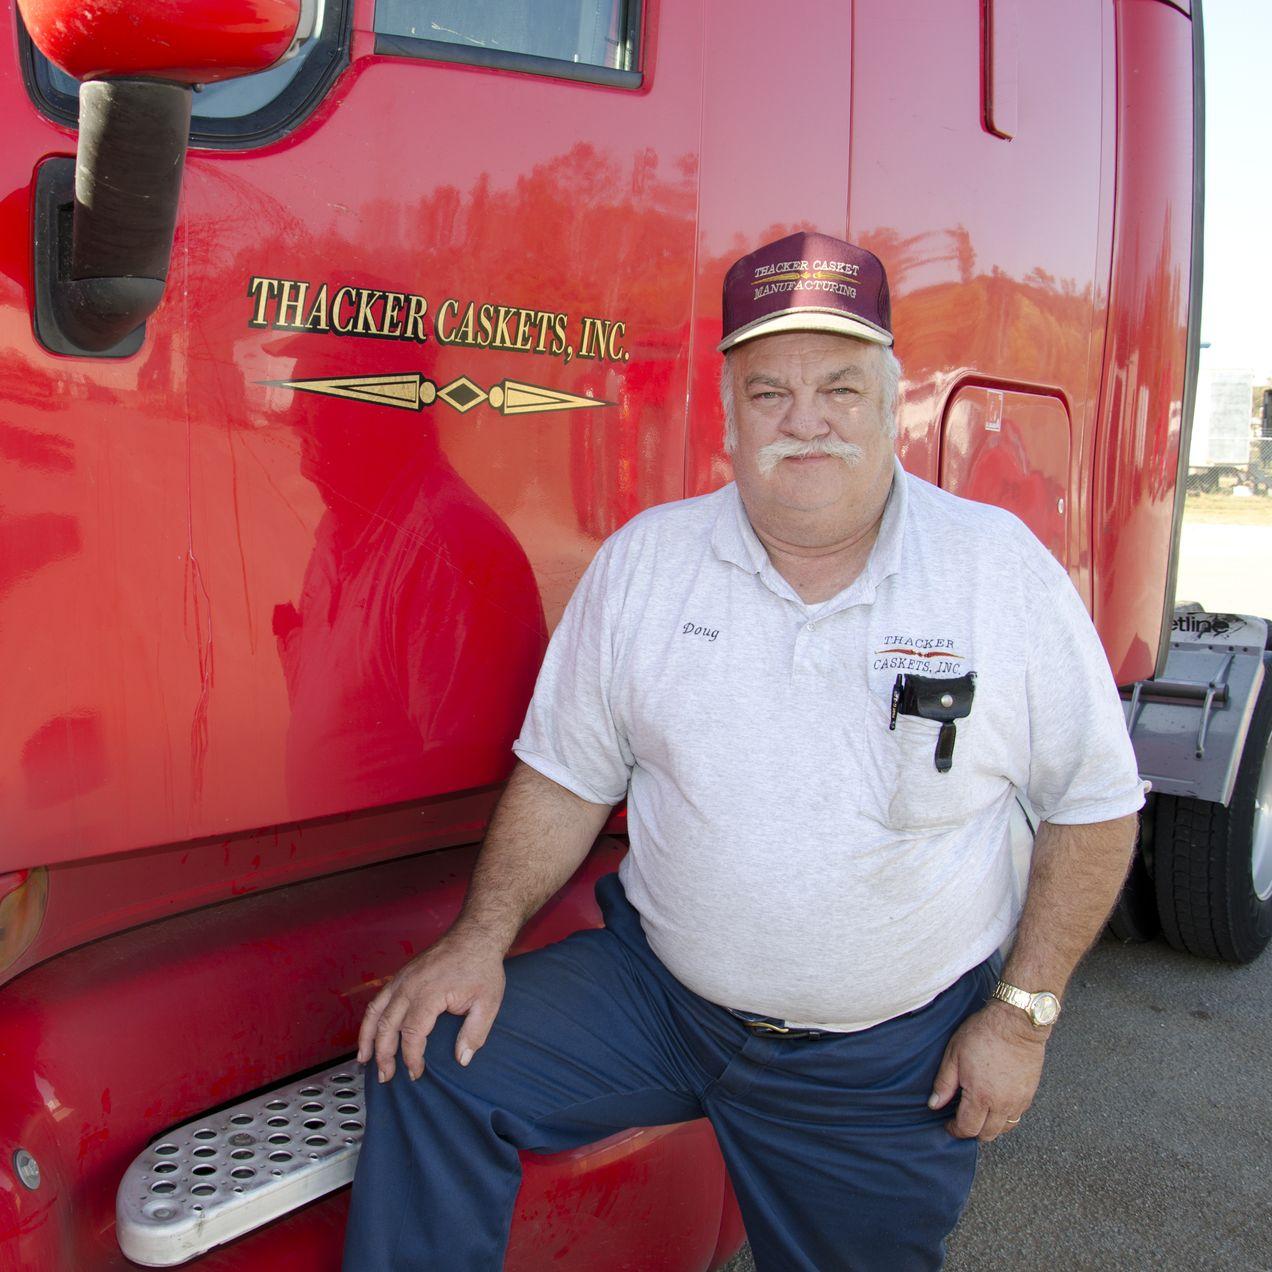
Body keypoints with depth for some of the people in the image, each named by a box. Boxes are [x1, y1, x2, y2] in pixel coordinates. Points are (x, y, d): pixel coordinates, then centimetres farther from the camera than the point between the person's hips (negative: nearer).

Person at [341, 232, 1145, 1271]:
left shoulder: (1006, 571, -9)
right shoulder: (643, 559, -5)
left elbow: (1094, 803, -2)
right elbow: (566, 775, 0)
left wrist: (1021, 1012, -5)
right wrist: (481, 938, -12)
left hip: (885, 1067, 0)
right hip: (657, 990, 1)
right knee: (430, 1065, -15)